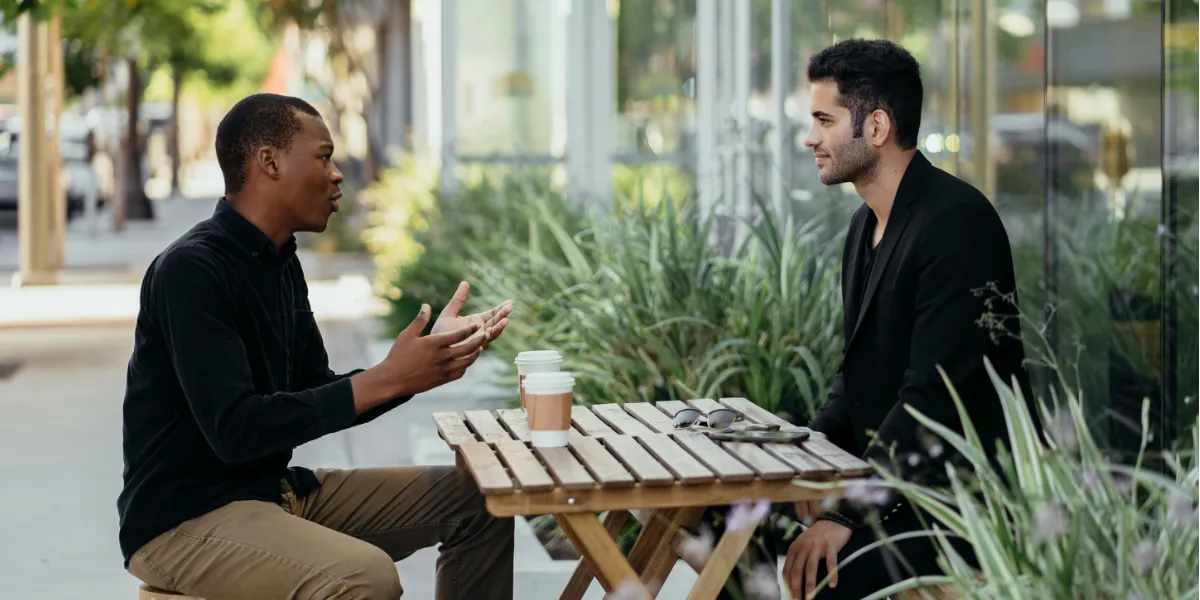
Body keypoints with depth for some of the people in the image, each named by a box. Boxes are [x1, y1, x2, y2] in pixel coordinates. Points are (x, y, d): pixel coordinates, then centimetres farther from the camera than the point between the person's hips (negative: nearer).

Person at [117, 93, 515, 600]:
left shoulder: (280, 263, 9)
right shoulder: (191, 269, -19)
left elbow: (320, 400, 14)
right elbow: (235, 430, -26)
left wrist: (429, 360, 2)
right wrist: (385, 380, -25)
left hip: (278, 490, 9)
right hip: (185, 520, -9)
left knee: (474, 500, 7)